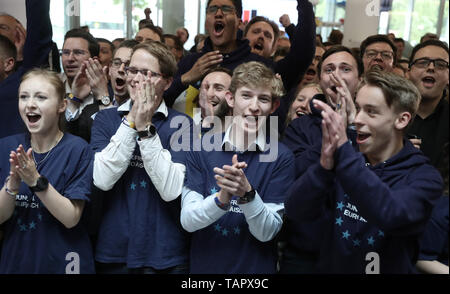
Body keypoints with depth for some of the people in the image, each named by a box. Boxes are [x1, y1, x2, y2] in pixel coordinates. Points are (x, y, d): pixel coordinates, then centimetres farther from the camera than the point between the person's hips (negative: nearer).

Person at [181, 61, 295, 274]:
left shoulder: (281, 157, -9)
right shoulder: (201, 149, -6)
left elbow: (267, 232, -12)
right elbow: (187, 220, -11)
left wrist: (247, 194, -29)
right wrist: (221, 198, -28)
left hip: (256, 267, -1)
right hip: (204, 265, 1)